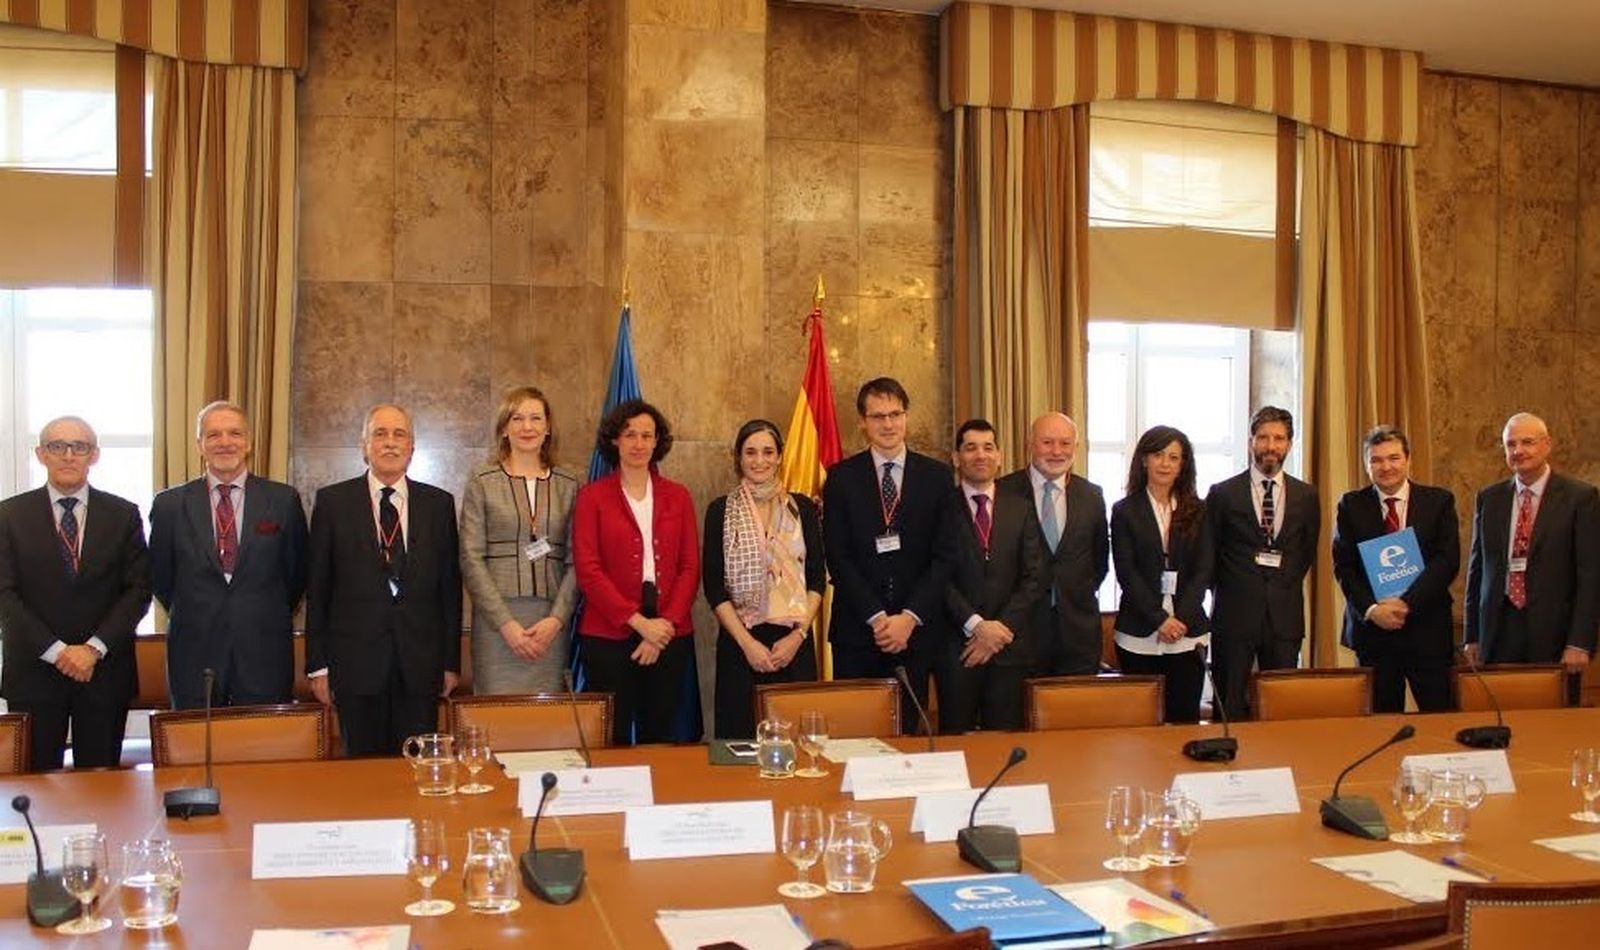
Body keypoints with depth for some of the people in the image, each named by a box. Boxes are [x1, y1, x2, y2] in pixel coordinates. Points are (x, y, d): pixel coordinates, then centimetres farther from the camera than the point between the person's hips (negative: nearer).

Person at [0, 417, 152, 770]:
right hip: (33, 671, 0)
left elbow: (139, 589, 1)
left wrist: (95, 648, -10)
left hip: (105, 671, 1)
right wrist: (55, 651, -11)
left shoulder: (123, 515, 5)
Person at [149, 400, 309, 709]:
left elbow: (297, 571, 10)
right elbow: (159, 577, 13)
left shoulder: (284, 500, 1)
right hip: (195, 656, 1)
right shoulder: (170, 504, 4)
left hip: (265, 654, 0)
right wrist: (193, 618, 12)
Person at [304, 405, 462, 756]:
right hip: (357, 664, -1)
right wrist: (318, 665, 0)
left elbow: (450, 586, 7)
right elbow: (317, 589, 4)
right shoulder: (332, 502, 3)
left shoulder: (439, 504, 7)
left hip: (421, 667, 1)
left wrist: (451, 662, 5)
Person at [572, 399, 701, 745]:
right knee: (612, 740, 1)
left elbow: (691, 567, 6)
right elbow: (587, 570, -6)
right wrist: (638, 622, -13)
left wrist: (666, 624, -8)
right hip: (608, 635, -2)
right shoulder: (592, 496, 2)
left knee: (658, 737, 8)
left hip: (670, 635, 3)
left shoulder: (678, 496, 10)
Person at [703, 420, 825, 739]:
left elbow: (817, 578, 5)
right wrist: (747, 642, -9)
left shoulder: (803, 508, 7)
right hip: (739, 642, -1)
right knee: (740, 737, 0)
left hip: (795, 642, 1)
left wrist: (799, 634, -7)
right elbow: (714, 586, -1)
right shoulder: (720, 511, 3)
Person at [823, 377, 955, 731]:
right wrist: (877, 617, -10)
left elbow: (943, 555, 1)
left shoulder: (936, 476, 5)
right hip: (857, 629, -1)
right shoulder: (842, 478, 2)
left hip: (916, 629, 1)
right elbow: (838, 558, -2)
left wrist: (910, 617, -9)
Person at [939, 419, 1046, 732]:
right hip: (956, 645, -2)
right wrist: (976, 625, -14)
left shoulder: (1021, 509, 9)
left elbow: (1034, 577, 4)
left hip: (1009, 645, 2)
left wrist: (1000, 628, -6)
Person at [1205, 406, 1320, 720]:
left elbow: (1308, 551, 17)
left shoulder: (1306, 496, 7)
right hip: (1234, 614, -2)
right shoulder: (1223, 493, -1)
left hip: (1285, 615, 2)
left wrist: (1287, 584, 8)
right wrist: (1225, 591, 4)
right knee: (1229, 708, 2)